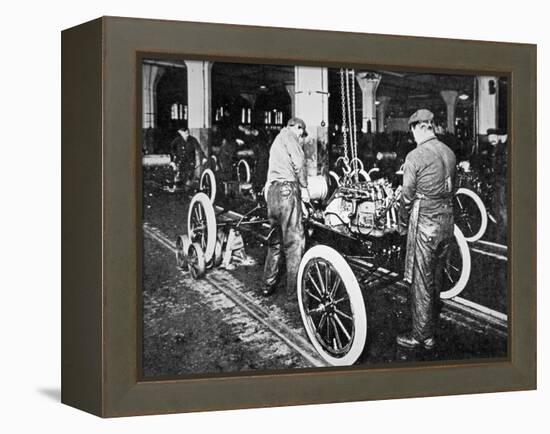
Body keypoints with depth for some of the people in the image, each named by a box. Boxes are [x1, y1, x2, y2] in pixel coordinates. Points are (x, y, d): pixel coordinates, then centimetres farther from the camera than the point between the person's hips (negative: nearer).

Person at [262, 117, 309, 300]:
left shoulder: (277, 140, 29)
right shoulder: (290, 135, 0)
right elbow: (299, 162, -13)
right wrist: (304, 187, -5)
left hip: (271, 189, 9)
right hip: (286, 188, -9)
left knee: (275, 240, 16)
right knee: (294, 241, -8)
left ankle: (268, 285, 18)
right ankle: (293, 291, -9)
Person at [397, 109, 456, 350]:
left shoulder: (415, 156, -14)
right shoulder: (449, 153, 6)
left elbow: (408, 195, -11)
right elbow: (451, 187, 12)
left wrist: (402, 225, 2)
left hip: (425, 222, -7)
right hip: (447, 220, 7)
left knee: (421, 281, 1)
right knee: (436, 278, 17)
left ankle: (422, 336, 6)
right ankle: (432, 327, 29)